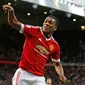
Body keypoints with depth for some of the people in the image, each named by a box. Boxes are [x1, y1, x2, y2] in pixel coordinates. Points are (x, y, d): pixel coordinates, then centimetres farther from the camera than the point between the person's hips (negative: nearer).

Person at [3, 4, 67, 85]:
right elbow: (14, 23, -12)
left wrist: (61, 75, -5)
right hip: (24, 73, -3)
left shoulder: (55, 46, 6)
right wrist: (11, 12, -34)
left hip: (39, 77, 3)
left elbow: (57, 64, 17)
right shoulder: (34, 31, -3)